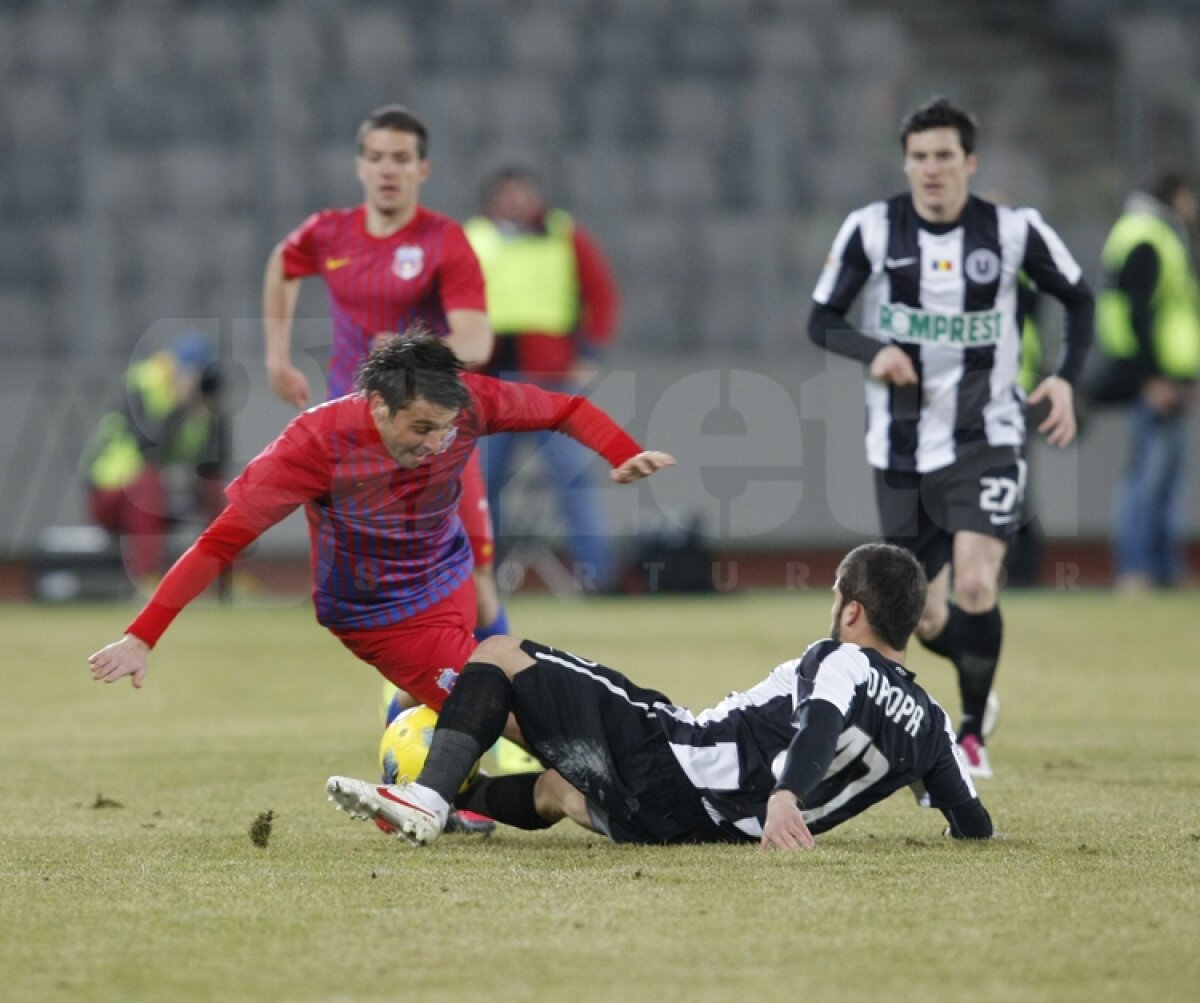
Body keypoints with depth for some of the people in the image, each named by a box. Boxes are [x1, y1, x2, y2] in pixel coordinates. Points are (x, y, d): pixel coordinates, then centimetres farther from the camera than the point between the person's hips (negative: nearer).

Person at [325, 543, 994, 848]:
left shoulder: (841, 663, -11)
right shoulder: (930, 723, 6)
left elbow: (820, 727, -32)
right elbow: (976, 827, 6)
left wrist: (784, 795, -50)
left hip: (664, 759, -8)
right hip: (704, 824, 8)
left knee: (499, 657, 2)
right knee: (555, 791, 38)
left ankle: (427, 798, -8)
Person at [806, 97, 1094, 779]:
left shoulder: (1015, 231, -6)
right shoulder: (872, 230, -6)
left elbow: (1079, 299, 9)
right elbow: (822, 320, 1)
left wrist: (1067, 377, -6)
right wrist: (874, 350, -20)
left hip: (986, 441, -2)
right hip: (902, 448, 2)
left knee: (976, 586, -21)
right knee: (926, 620, 8)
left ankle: (972, 734, -2)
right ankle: (979, 680, 42)